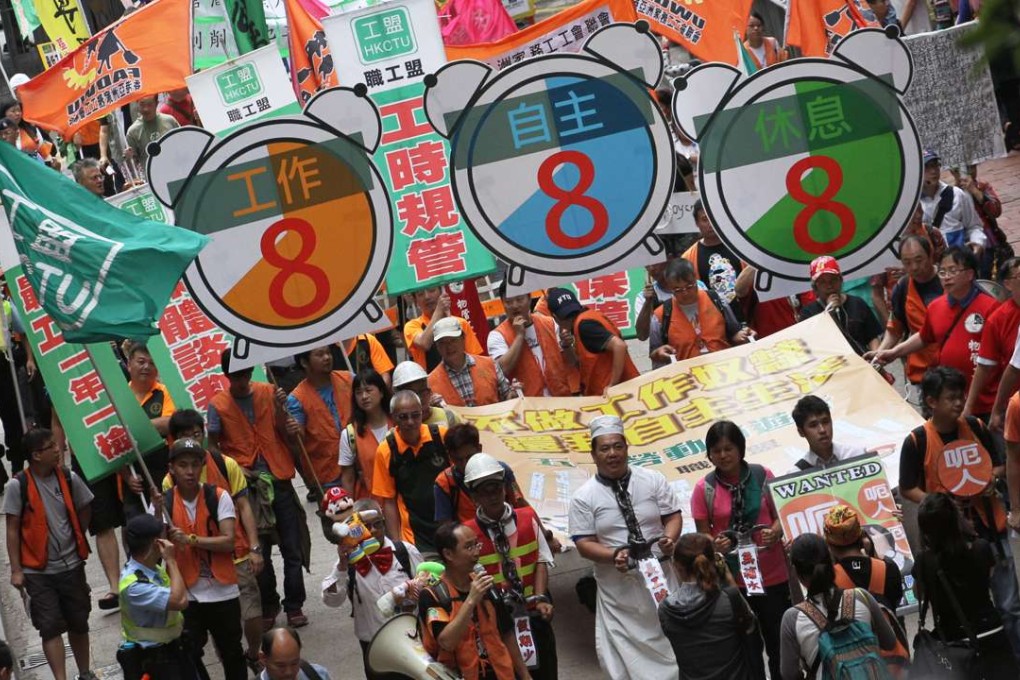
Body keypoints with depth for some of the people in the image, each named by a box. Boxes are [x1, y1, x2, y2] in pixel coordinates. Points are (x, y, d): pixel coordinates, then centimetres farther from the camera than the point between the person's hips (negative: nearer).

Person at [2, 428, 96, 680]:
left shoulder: (68, 478, -2)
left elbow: (84, 510, 15)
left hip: (71, 566, 4)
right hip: (38, 571, -4)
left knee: (79, 623, 14)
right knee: (51, 628, -4)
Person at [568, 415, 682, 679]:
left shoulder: (652, 480, 1)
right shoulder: (584, 497, -4)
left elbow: (673, 516, 3)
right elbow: (584, 544, -7)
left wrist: (669, 538, -19)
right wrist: (615, 555, -24)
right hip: (618, 588, -1)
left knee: (673, 645, 8)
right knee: (627, 654, 2)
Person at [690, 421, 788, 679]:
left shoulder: (763, 476, -2)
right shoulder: (704, 488, -4)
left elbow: (780, 515, 4)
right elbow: (703, 535, 0)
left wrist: (776, 532, -17)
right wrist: (715, 544, -21)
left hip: (772, 574, 0)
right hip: (731, 578, 0)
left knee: (779, 640, 5)